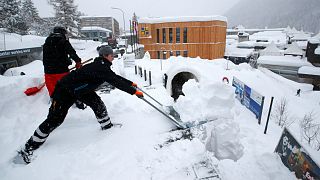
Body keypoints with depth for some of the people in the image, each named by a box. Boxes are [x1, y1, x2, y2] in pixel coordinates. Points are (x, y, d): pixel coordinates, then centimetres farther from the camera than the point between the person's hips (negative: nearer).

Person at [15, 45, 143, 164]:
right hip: (65, 90, -9)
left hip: (80, 89, 9)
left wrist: (131, 83, 15)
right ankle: (28, 148, 9)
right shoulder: (100, 68, -27)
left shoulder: (102, 66, 2)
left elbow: (115, 77, 13)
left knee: (97, 103, 1)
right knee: (55, 120, -6)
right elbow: (116, 82, -28)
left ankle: (106, 125, 21)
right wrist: (134, 92, -23)